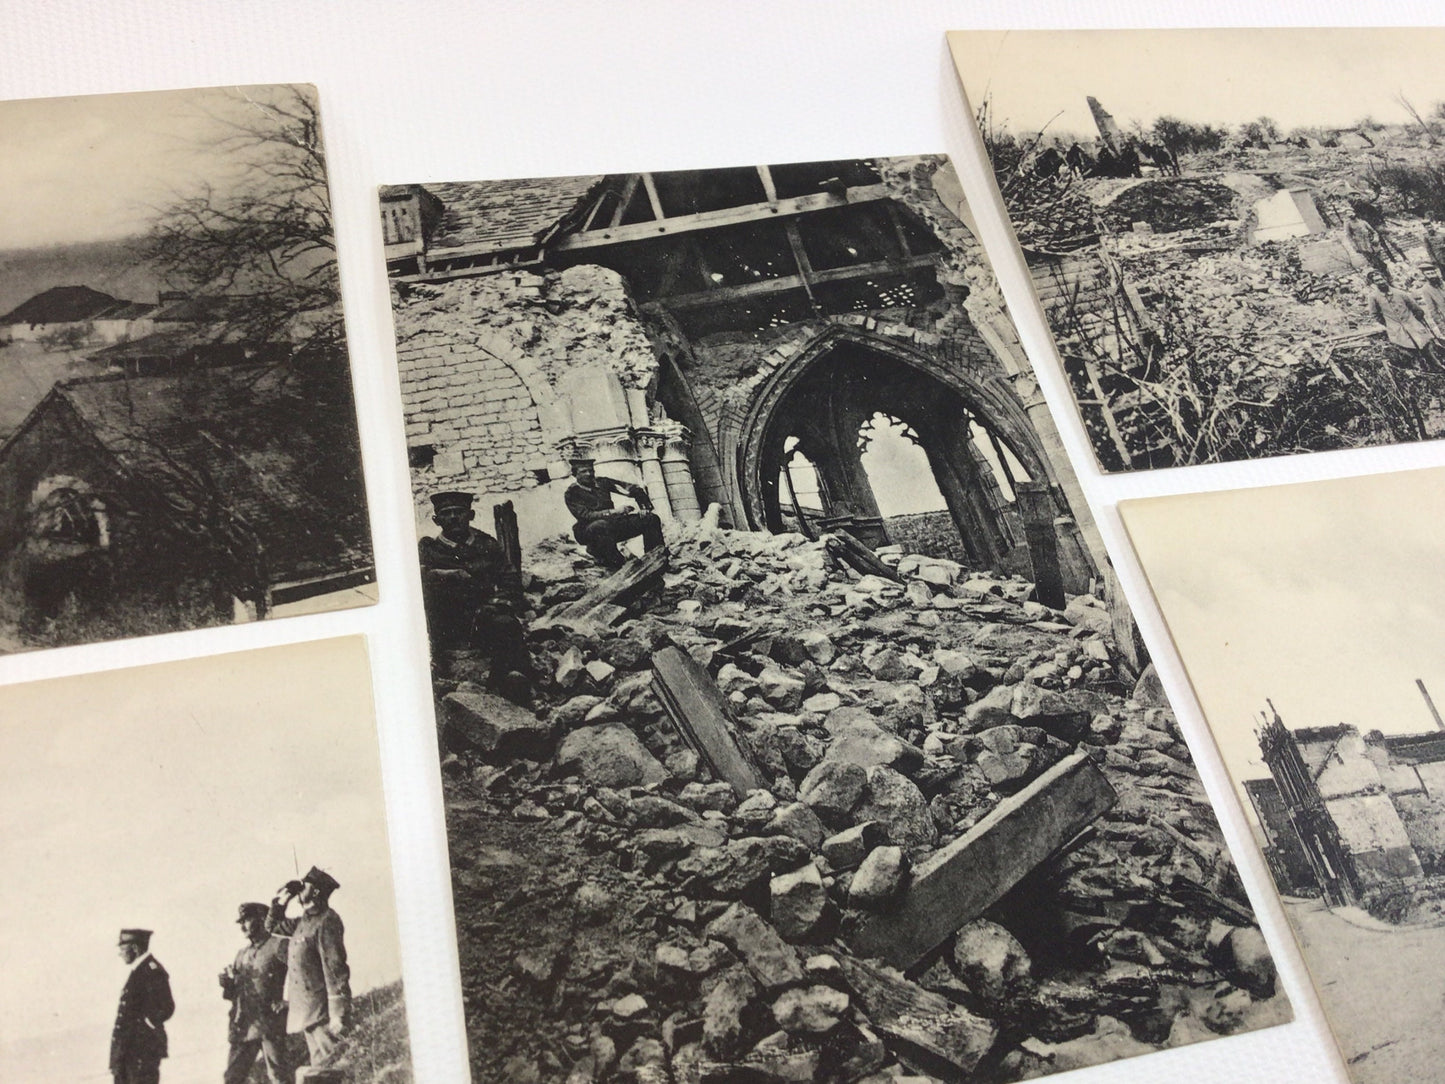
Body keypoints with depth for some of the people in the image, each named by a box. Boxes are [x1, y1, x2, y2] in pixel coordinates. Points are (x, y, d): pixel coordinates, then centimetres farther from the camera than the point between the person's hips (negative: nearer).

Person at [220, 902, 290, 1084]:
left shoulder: (277, 946, -2)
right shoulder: (242, 954, 20)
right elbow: (232, 993, 23)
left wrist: (285, 1001, -14)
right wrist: (227, 984, 1)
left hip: (270, 1023, -7)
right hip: (243, 1025, 7)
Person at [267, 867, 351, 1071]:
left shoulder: (326, 921, -12)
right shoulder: (304, 922, 16)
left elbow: (335, 968, -19)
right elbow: (272, 926, 33)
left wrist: (338, 1014, -23)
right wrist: (279, 903, 15)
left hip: (322, 1014, -9)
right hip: (307, 1014, 9)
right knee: (319, 1067, 11)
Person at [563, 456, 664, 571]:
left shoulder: (602, 483, 10)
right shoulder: (571, 494, -3)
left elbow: (635, 489, 11)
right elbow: (585, 516, -18)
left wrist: (644, 507, -6)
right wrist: (611, 512, -28)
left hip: (614, 524, 6)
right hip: (589, 531, -5)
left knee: (651, 519, -8)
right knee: (601, 525, -43)